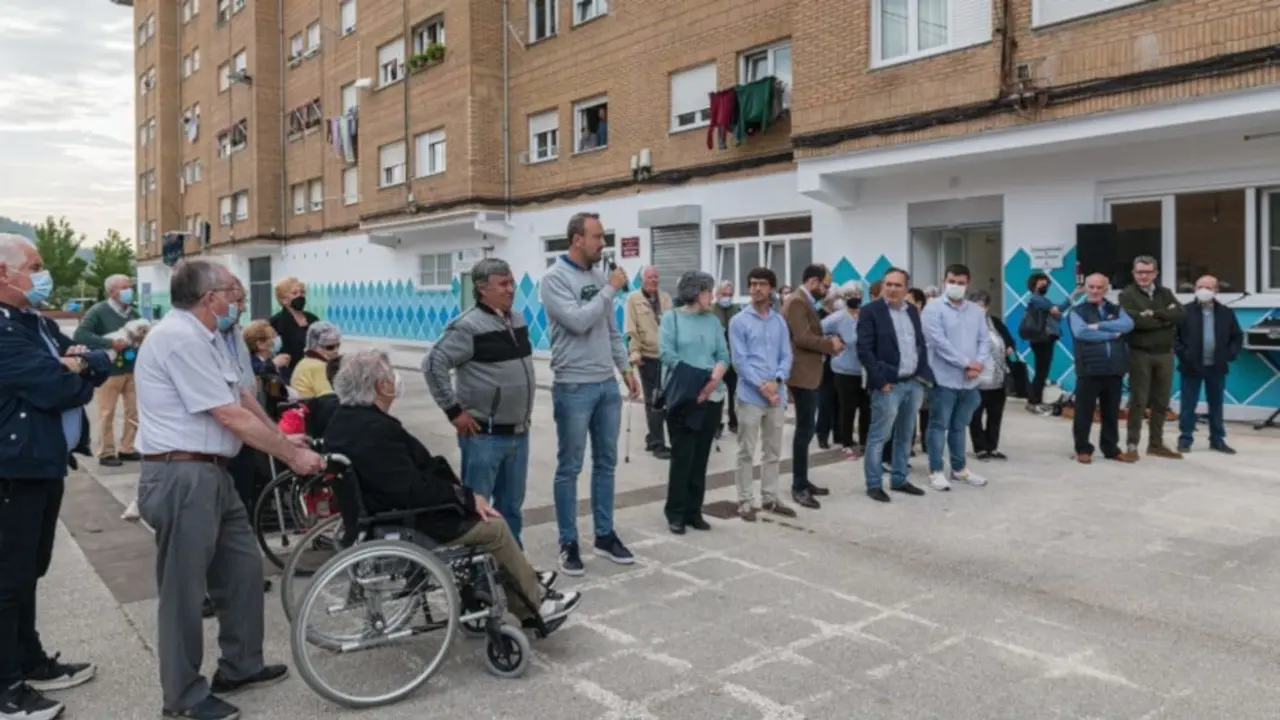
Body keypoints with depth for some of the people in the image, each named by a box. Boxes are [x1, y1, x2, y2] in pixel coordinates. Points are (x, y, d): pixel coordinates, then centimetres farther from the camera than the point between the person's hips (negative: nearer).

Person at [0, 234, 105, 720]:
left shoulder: (39, 324, 14)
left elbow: (103, 365, 11)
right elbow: (55, 389, -24)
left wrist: (82, 363, -11)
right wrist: (82, 376, -3)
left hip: (46, 464, 9)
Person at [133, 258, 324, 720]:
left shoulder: (204, 336, 13)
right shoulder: (180, 337, -19)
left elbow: (241, 397, 20)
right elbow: (231, 416, -20)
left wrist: (283, 438, 19)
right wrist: (292, 456, -13)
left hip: (212, 473, 10)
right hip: (182, 477, -10)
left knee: (243, 567, 16)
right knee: (184, 589, 3)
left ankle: (240, 667, 32)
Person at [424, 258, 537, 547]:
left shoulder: (518, 321, 10)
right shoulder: (469, 326, -14)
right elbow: (433, 364, -17)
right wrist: (454, 410, -16)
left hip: (518, 433, 7)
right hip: (484, 435, -7)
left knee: (511, 504, 17)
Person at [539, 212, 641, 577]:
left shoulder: (598, 276, 10)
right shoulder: (555, 277, -10)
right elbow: (578, 321, -22)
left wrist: (626, 368, 12)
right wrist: (611, 289, -14)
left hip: (608, 384, 7)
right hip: (574, 387, -7)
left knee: (606, 463, 13)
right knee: (570, 468, 3)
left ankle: (605, 535, 25)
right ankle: (568, 543, 14)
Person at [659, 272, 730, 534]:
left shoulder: (713, 320, 13)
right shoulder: (672, 317, 1)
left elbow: (723, 355, 7)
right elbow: (666, 353, -10)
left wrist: (714, 378, -13)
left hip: (711, 397, 5)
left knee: (701, 456, 8)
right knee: (682, 456, -4)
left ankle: (694, 511, 17)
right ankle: (675, 513, 7)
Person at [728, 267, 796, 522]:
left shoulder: (780, 321, 9)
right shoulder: (739, 321, -3)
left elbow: (786, 356, 5)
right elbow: (739, 360, -10)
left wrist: (776, 381, -13)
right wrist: (761, 386, -16)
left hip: (777, 395, 5)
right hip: (751, 395, -4)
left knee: (773, 451, 13)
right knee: (747, 452, 2)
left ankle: (770, 497, 23)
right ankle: (745, 501, 10)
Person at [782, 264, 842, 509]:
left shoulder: (806, 302, 17)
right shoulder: (797, 302, -16)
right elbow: (802, 338, -24)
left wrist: (828, 344, 4)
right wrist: (830, 344, -12)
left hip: (809, 374, 11)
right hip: (802, 375, -11)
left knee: (806, 428, 14)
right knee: (805, 429, -6)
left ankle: (803, 482, 22)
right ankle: (799, 487, 0)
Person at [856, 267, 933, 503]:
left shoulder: (913, 311, 13)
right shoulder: (870, 312, -7)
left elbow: (921, 344, 17)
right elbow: (864, 350, -12)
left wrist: (924, 374, 5)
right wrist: (881, 380, -17)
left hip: (914, 383, 7)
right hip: (889, 385, -7)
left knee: (905, 435, 14)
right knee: (879, 437, -2)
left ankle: (899, 479, 25)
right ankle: (874, 484, 7)